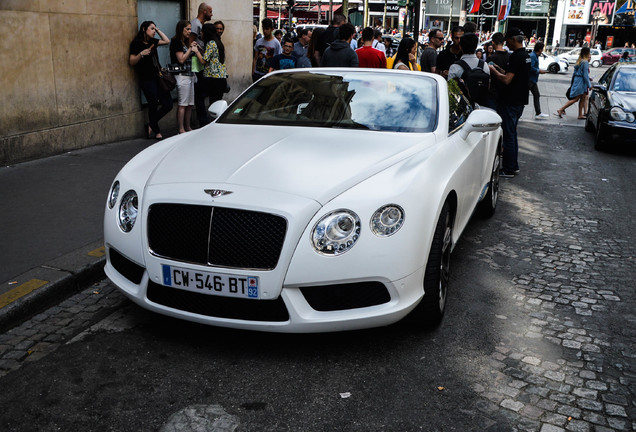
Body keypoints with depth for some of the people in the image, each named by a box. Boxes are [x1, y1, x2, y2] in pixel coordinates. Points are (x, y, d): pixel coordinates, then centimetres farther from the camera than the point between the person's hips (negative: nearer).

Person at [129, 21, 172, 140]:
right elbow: (132, 62, -7)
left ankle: (150, 125, 17)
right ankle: (157, 132, 14)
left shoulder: (152, 41, 16)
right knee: (153, 106, -2)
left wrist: (158, 30, 18)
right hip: (147, 80, -7)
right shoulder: (137, 43, -4)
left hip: (158, 77, 7)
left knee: (168, 105, 2)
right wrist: (141, 54, -22)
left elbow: (167, 41, 23)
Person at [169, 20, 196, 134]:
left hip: (190, 75, 9)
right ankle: (181, 130, -6)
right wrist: (190, 49, -8)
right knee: (182, 104, -8)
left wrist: (195, 49, 7)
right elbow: (181, 59, -14)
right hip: (182, 76, -9)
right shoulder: (176, 42, -7)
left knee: (190, 104, 8)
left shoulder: (185, 42, 19)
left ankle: (187, 128, 14)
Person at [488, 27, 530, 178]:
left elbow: (506, 80, -25)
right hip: (520, 101, 10)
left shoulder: (516, 57, -18)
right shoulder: (526, 55, 13)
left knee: (508, 134, -4)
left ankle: (508, 169, 2)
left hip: (510, 102, -10)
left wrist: (493, 71, -11)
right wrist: (500, 70, 15)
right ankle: (513, 166, 24)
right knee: (512, 134, 17)